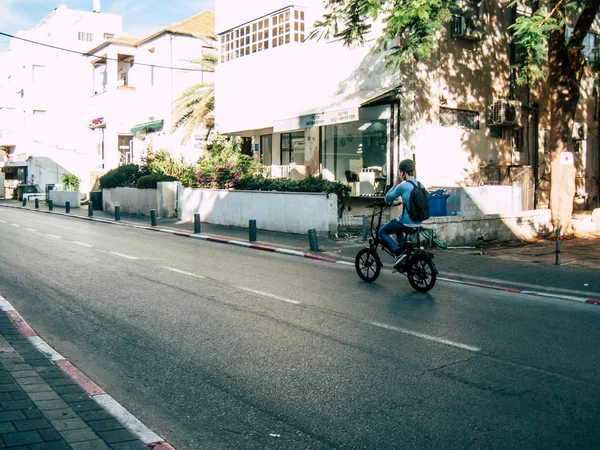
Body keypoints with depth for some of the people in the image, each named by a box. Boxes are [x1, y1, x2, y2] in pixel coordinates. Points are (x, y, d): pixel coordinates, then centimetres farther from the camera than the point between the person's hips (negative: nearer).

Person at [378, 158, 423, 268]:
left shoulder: (403, 186, -17)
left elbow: (388, 199, -4)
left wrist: (396, 183, -1)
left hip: (406, 222, -8)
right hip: (417, 222, 8)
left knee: (382, 232, 13)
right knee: (398, 229, 37)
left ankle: (398, 253, -4)